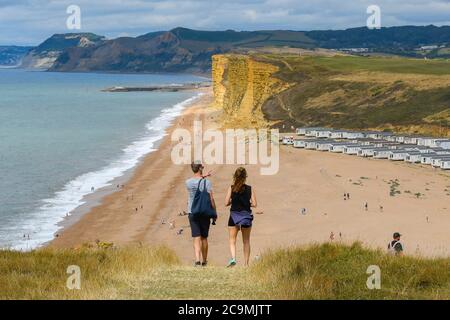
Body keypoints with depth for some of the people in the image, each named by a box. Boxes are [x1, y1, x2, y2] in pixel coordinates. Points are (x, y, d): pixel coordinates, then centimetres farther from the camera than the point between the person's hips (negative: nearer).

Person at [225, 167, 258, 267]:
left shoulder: (231, 188, -6)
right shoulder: (250, 189, -4)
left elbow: (226, 203, -8)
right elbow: (254, 204, -6)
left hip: (234, 215, -1)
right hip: (246, 215, 1)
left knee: (232, 240, 6)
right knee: (246, 241, 13)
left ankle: (233, 258, -17)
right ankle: (246, 263, 14)